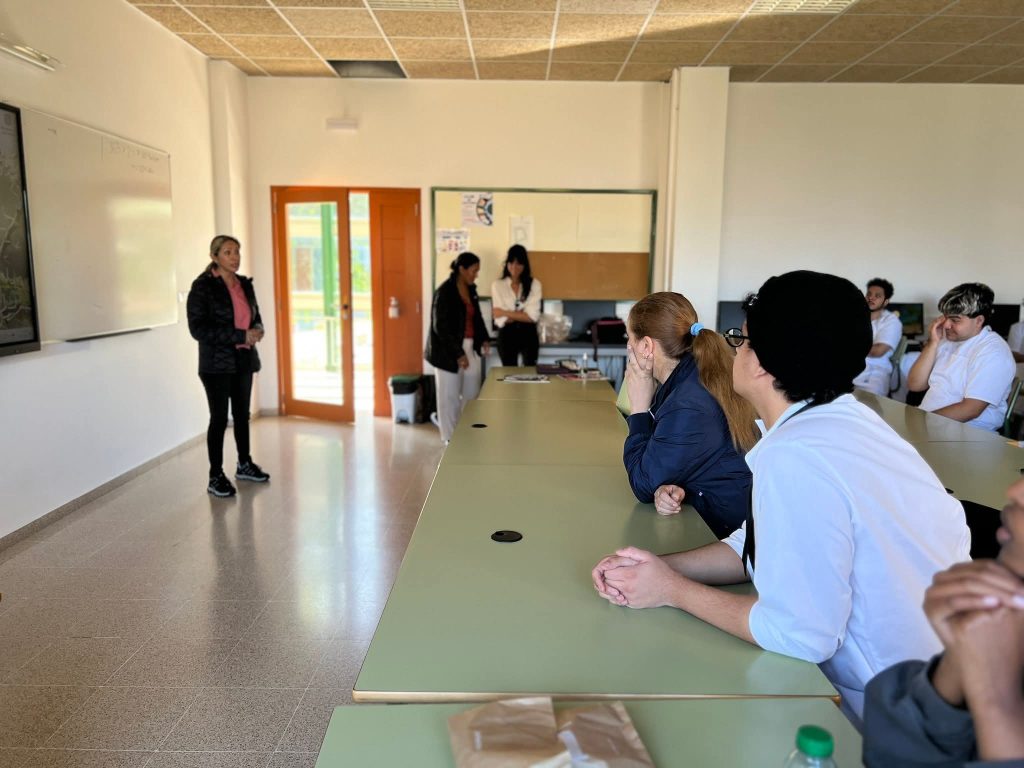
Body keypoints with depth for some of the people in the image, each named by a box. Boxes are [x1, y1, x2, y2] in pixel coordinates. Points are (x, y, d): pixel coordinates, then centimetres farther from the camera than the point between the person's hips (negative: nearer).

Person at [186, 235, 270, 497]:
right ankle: (215, 477, 10)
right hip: (217, 363, -6)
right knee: (219, 418, -1)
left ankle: (244, 464, 32)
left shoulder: (244, 284, 8)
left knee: (242, 414, 16)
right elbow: (198, 328, -16)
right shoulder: (202, 286, -10)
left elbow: (255, 316, 18)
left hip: (244, 360, 6)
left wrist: (257, 331, -7)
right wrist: (240, 336, -22)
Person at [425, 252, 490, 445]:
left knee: (472, 393, 9)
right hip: (449, 350, -7)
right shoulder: (444, 292, -16)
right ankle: (450, 439, 14)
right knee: (450, 396, 2)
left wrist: (484, 339, 4)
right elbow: (441, 327, -18)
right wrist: (458, 354, -19)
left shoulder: (470, 289, 8)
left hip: (470, 347, 8)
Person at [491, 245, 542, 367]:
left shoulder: (534, 284, -1)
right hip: (507, 335, 0)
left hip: (528, 334, 0)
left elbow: (532, 316, -10)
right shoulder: (497, 285, -2)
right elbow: (500, 319, -8)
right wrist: (522, 315, -11)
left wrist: (506, 313, -10)